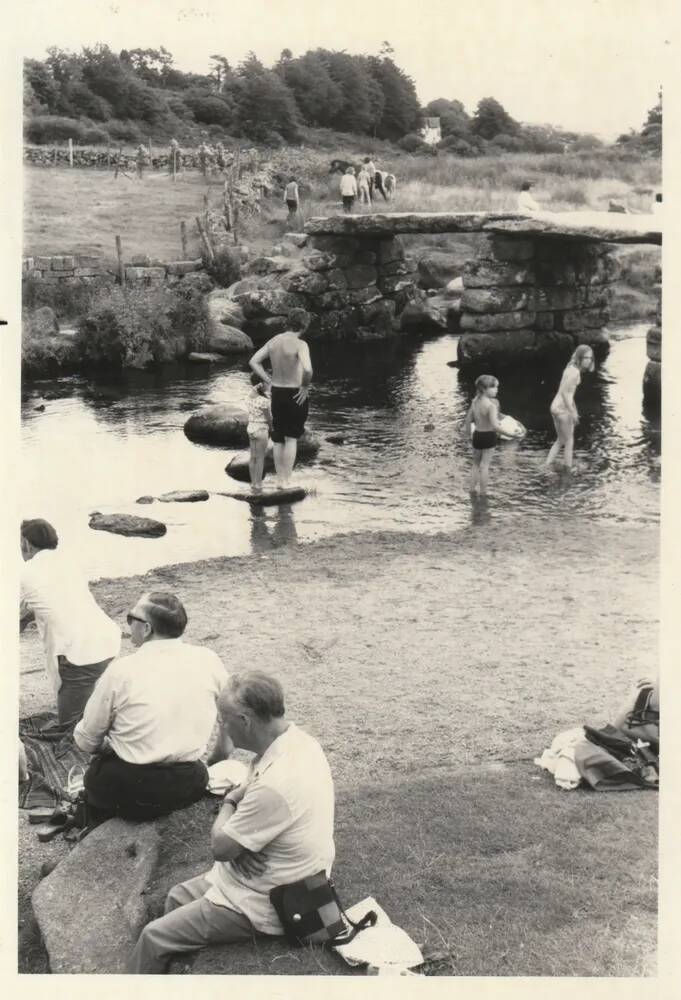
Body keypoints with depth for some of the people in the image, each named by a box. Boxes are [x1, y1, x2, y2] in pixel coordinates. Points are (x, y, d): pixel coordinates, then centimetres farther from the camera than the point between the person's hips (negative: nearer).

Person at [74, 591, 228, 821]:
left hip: (129, 793, -3)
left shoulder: (122, 670, -13)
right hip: (191, 788, 3)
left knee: (96, 772, 27)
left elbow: (86, 740, -4)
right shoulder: (209, 661, -6)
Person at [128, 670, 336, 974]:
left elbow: (221, 847, -23)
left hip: (259, 906, -9)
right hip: (280, 884, 9)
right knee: (177, 898, 23)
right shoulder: (298, 740, -7)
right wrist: (237, 801, -15)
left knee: (155, 937, 0)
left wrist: (229, 802, -5)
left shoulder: (275, 784, -36)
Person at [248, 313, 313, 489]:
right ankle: (287, 481, 4)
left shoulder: (274, 340, 2)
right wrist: (305, 387, -17)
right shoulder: (300, 344, -20)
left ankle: (280, 479, 19)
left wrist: (269, 382, 7)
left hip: (277, 393, 6)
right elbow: (307, 369, -36)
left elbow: (253, 362, 6)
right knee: (292, 438, 4)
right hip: (296, 395, -6)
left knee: (278, 438, 15)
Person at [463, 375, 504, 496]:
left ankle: (473, 488, 25)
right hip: (489, 436, -6)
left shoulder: (475, 402, -1)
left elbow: (468, 419, 8)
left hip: (477, 435, 6)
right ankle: (483, 491, 10)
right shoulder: (491, 405, -22)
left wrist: (467, 430, 26)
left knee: (476, 463, 20)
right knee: (485, 465, 3)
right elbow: (495, 426, -29)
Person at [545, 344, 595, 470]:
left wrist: (574, 410, 26)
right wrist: (573, 412, -18)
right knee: (569, 441, 6)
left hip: (556, 406, 9)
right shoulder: (575, 372, -17)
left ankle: (548, 465, 20)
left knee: (560, 440, 20)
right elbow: (565, 392, -22)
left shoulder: (571, 368, 12)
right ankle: (569, 468, 14)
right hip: (562, 408, -9)